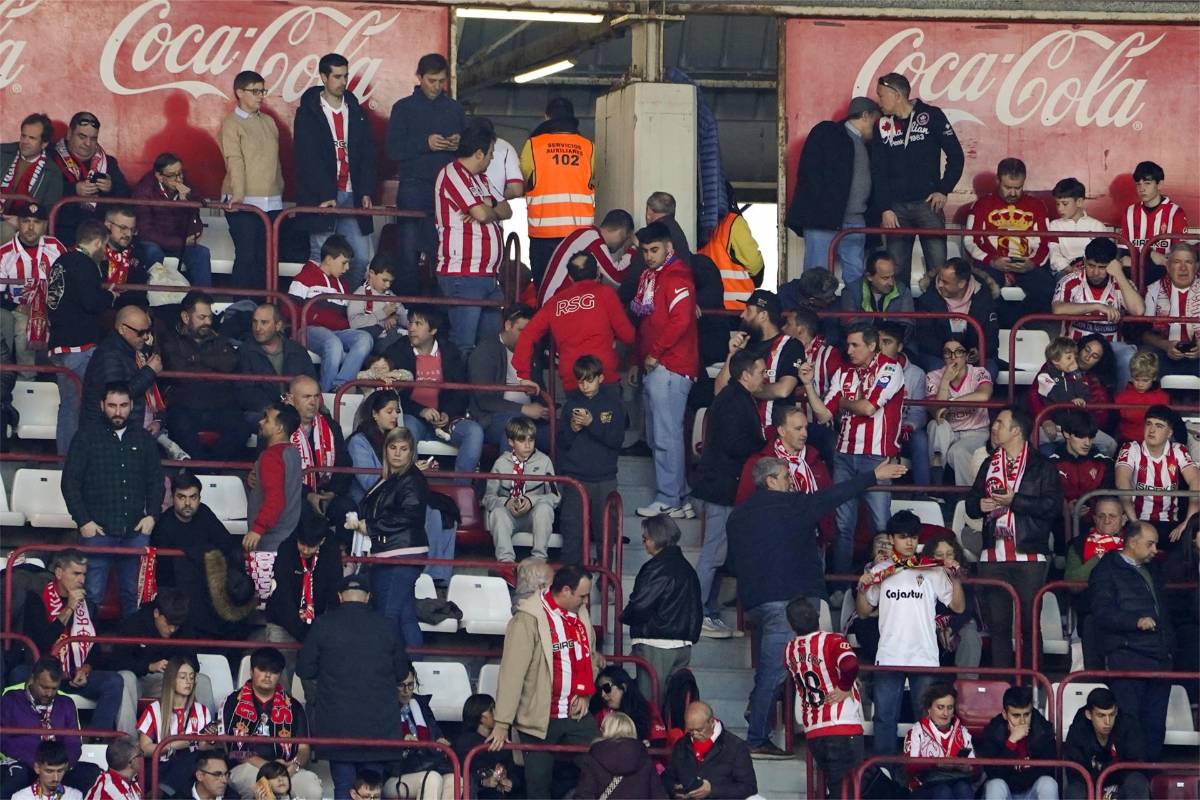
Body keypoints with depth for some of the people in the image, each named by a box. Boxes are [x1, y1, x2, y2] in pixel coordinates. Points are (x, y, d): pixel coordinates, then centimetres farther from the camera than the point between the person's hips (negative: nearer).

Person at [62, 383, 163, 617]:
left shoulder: (143, 439, 13)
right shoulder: (86, 437, 4)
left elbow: (155, 481, 15)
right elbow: (70, 481, 1)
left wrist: (152, 515, 1)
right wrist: (83, 521, -7)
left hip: (136, 531, 3)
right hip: (97, 531, -3)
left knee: (134, 595, 3)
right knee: (92, 596, -6)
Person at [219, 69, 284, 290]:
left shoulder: (268, 122, 16)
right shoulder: (231, 123, -4)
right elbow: (234, 161, -14)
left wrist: (279, 192, 14)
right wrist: (237, 195, -25)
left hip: (272, 203, 6)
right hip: (244, 204, -6)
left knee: (265, 257, 7)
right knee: (246, 257, -7)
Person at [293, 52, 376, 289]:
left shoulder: (356, 112, 13)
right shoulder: (308, 113, -1)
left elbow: (367, 154, 11)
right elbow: (307, 158, -9)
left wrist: (366, 191, -1)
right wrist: (325, 196, -17)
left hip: (351, 197, 4)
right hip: (321, 199, -4)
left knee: (361, 257, -1)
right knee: (321, 257, -4)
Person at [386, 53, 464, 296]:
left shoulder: (454, 109, 16)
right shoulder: (404, 108, 7)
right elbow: (394, 150, -2)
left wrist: (460, 144, -5)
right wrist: (425, 144, -15)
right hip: (414, 187, -2)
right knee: (409, 251, -5)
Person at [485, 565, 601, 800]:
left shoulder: (580, 614, 7)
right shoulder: (528, 619, -16)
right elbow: (512, 672, -18)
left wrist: (585, 693, 5)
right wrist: (502, 723, -21)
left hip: (577, 715, 6)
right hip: (540, 718, -6)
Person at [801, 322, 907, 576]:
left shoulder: (889, 369, -3)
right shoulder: (843, 373, 14)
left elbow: (869, 407, -13)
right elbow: (823, 415, 9)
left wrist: (843, 402, 4)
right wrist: (809, 385, -2)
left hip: (876, 455, -5)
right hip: (845, 453, 5)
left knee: (881, 524, -6)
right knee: (843, 524, 7)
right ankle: (840, 581, 12)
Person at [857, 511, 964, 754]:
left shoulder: (932, 570, 4)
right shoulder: (880, 570, 8)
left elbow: (958, 607, 4)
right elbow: (864, 611, 12)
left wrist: (955, 577, -10)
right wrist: (862, 589, -6)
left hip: (925, 658, -1)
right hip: (889, 657, 1)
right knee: (885, 717, 2)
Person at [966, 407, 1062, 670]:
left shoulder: (1042, 466, 2)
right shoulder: (989, 465, 20)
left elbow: (1052, 505, -10)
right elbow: (971, 503, 20)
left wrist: (1014, 501, -14)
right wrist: (980, 505, -3)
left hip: (1029, 557, -5)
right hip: (993, 557, 5)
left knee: (1029, 624, -3)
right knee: (997, 624, 3)